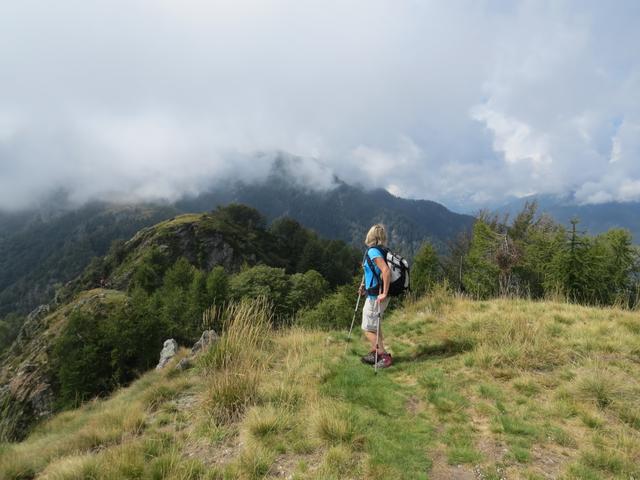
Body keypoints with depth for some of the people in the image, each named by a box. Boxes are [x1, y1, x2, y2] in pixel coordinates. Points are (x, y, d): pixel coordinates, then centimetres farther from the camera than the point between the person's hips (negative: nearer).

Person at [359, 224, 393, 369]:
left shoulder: (373, 251, -19)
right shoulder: (377, 251, 8)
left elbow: (386, 271, -32)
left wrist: (384, 293, -27)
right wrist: (365, 286, 19)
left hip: (376, 297, -9)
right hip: (374, 294, 9)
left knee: (368, 329, 1)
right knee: (374, 326, 22)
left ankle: (385, 357, 7)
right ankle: (374, 353, 34)